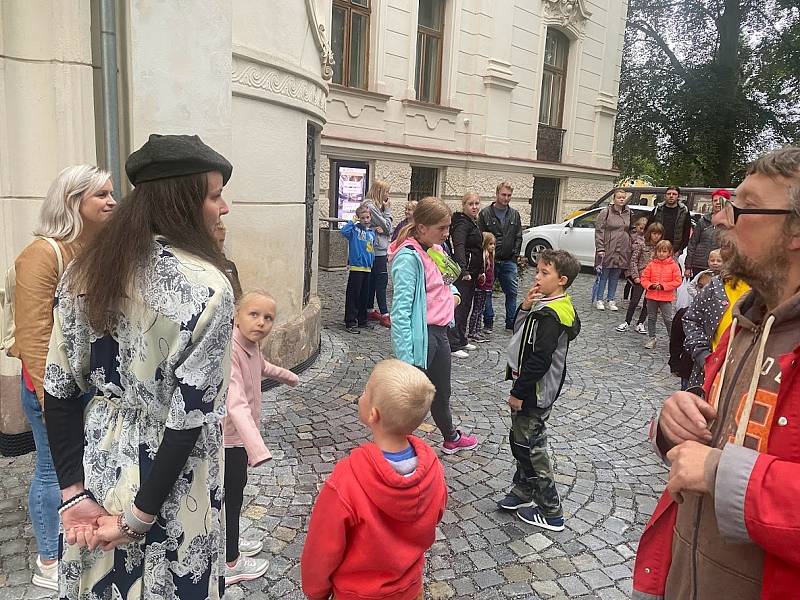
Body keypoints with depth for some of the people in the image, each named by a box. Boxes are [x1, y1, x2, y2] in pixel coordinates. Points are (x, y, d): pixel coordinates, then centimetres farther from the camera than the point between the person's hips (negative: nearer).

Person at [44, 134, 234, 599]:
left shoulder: (86, 269, -4)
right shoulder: (207, 285, -22)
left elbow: (60, 390, -3)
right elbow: (191, 416, -22)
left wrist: (74, 492, 0)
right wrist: (140, 516, -12)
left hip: (99, 457, 6)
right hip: (170, 480, -5)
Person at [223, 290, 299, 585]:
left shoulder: (251, 344, -1)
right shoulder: (229, 350, -31)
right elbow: (235, 404, -43)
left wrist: (286, 375, 41)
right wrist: (257, 448, -53)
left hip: (238, 434, 9)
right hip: (228, 438, -9)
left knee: (235, 490, 24)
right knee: (231, 497, 8)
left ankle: (229, 544, 45)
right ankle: (229, 564, 28)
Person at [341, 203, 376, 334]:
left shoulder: (371, 233, 14)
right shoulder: (354, 229, -6)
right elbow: (343, 231, -26)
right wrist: (353, 221, -17)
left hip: (367, 268, 7)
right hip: (356, 267, -7)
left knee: (365, 296, 14)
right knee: (353, 295, -3)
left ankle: (362, 321, 25)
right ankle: (350, 323, 2)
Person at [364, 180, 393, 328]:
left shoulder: (377, 206, 16)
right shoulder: (370, 206, -13)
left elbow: (388, 230, 11)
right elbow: (387, 226, -13)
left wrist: (383, 229, -10)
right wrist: (388, 210, -2)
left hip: (380, 250, 9)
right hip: (378, 250, -9)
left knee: (373, 281, 13)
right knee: (382, 281, -8)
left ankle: (369, 310, 20)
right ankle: (384, 315, -5)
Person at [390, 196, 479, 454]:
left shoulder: (436, 249, 8)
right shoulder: (409, 257, -20)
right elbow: (401, 309, -24)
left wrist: (453, 293, 5)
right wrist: (405, 356, -27)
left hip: (440, 332, 9)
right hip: (420, 336, -9)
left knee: (441, 393, 27)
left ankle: (451, 439, 49)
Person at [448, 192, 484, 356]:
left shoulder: (474, 223, 16)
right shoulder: (462, 223, -15)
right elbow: (459, 247, -29)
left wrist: (481, 271, 23)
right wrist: (464, 270, -39)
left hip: (472, 272, 10)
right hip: (463, 273, -10)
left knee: (466, 306, 15)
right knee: (459, 307, -7)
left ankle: (461, 340, 26)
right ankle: (453, 345, -3)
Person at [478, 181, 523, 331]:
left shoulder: (514, 215, 10)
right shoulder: (485, 213, -1)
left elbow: (519, 237, 12)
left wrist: (515, 254, 2)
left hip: (509, 261, 3)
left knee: (512, 292, 5)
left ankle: (511, 323, 15)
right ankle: (488, 323, 14)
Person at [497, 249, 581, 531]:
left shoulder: (550, 315, -24)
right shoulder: (547, 306, 7)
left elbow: (539, 360, -26)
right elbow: (520, 332, 12)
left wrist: (519, 392, -19)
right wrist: (525, 307, -5)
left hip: (535, 391, -10)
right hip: (532, 389, 10)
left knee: (530, 446, 2)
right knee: (520, 440, 21)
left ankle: (551, 512, 16)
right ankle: (523, 491, 39)